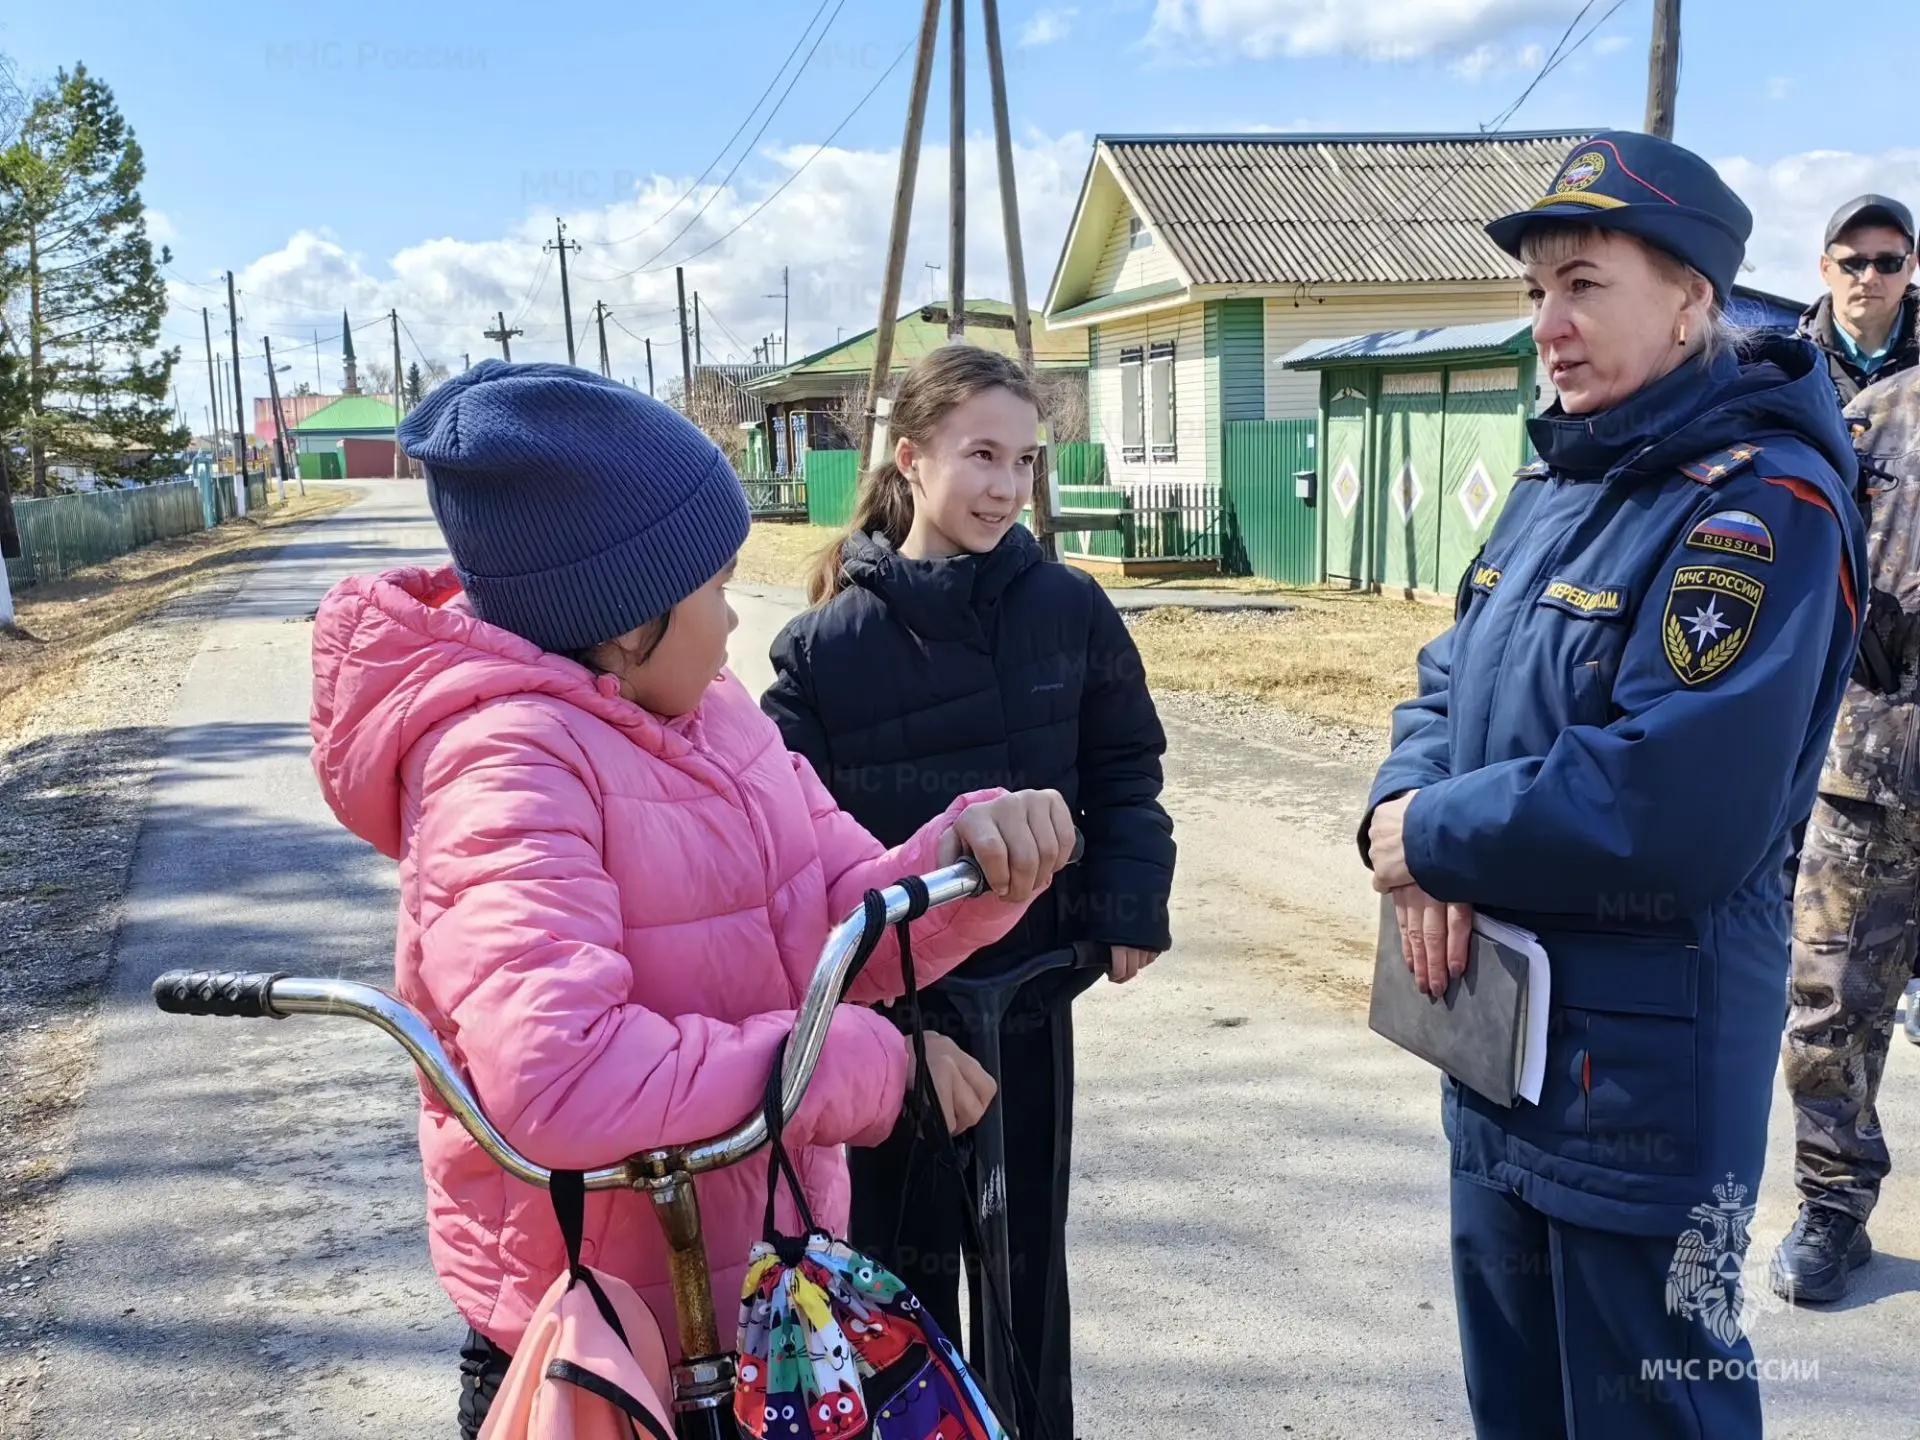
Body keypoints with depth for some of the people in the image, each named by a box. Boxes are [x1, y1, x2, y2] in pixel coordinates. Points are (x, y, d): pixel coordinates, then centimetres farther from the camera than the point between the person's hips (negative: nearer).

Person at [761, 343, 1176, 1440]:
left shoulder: (1068, 610, -4)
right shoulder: (829, 643, -10)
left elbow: (1126, 771, 5)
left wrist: (1130, 905, -6)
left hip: (1032, 993, 2)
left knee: (1025, 1256, 17)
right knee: (902, 1263, 12)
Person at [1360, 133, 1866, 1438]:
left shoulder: (1762, 506, -19)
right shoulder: (1555, 485, 10)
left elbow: (1679, 807, -30)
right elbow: (1449, 689, 12)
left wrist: (1434, 837, -18)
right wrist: (1408, 816, -11)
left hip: (1649, 1070, -8)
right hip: (1495, 1042, 8)